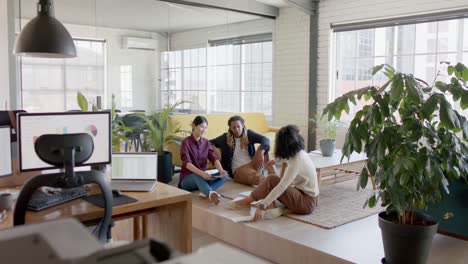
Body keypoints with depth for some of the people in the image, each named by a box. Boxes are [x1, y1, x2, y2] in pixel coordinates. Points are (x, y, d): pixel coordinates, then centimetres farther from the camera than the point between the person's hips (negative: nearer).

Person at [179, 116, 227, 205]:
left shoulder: (206, 142, 8)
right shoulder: (186, 142, -9)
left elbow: (214, 158, -6)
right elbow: (187, 163, -24)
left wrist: (221, 170, -28)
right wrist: (202, 173, -40)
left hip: (202, 177, 6)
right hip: (187, 178, -6)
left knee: (223, 175, -17)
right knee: (197, 176, -39)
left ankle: (206, 192, -42)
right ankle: (211, 194, -70)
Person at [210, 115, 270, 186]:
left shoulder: (249, 134, 8)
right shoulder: (225, 137, 11)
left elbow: (265, 140, -9)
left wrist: (261, 152, -32)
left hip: (253, 165, 2)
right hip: (238, 170, -2)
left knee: (262, 147, -26)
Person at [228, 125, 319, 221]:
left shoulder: (297, 161, -24)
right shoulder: (299, 153, 4)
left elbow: (281, 187, -31)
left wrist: (262, 206, -33)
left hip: (306, 203, -9)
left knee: (272, 180, -18)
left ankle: (247, 201, -3)